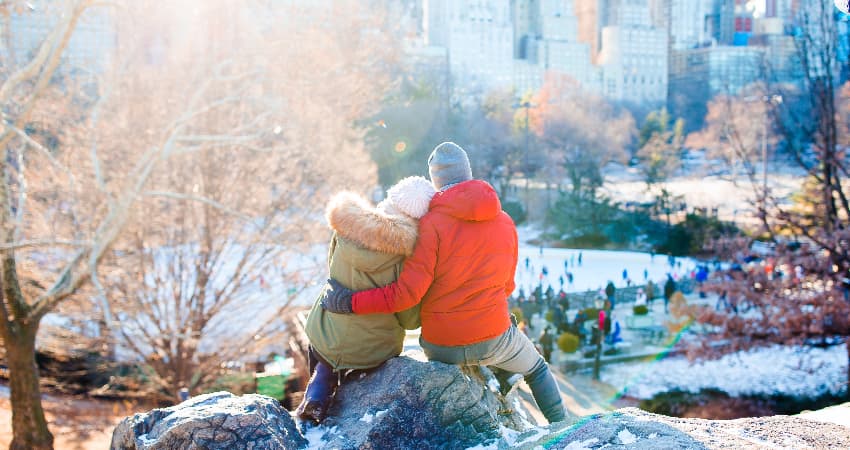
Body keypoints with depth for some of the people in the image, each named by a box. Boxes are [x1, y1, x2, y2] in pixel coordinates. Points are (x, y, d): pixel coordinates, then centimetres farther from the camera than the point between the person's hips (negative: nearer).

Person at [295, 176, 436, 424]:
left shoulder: (346, 227, -13)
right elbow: (410, 319, -14)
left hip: (326, 339, 2)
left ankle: (317, 394, 14)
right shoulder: (407, 254, -24)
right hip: (374, 353, -2)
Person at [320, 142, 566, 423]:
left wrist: (349, 302, -14)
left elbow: (407, 293, -19)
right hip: (492, 335, 2)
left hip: (440, 345, -1)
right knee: (537, 369, 32)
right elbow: (507, 286, 10)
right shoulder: (505, 223, 0)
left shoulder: (432, 224, -14)